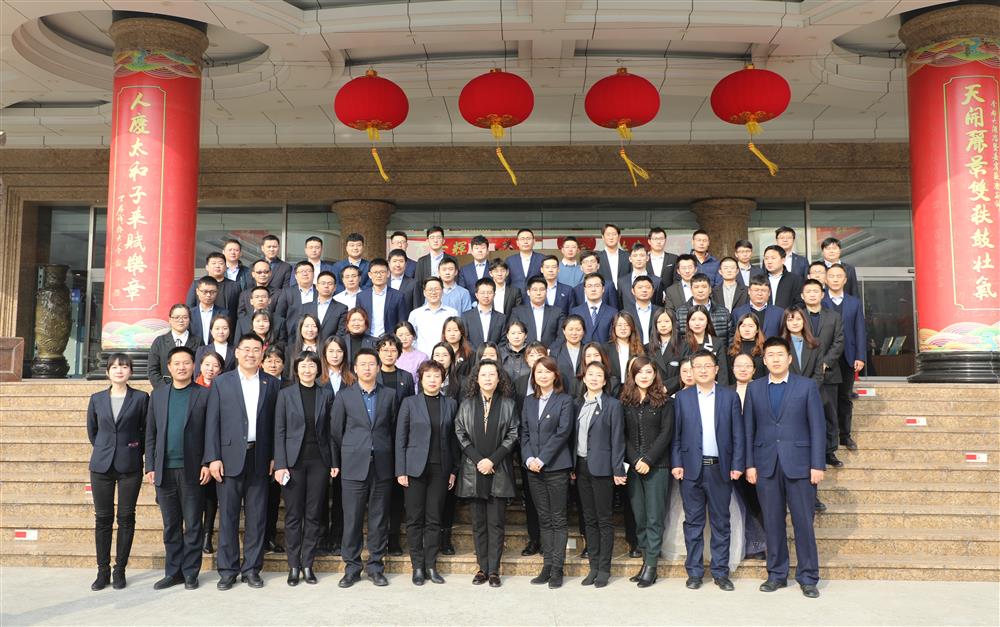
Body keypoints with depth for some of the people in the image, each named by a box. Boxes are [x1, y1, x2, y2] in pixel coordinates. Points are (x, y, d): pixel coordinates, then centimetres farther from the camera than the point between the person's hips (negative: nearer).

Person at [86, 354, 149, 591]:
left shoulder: (141, 398, -1)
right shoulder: (97, 399, 6)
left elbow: (146, 430, 4)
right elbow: (92, 431, 16)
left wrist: (135, 452, 4)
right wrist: (105, 450, 14)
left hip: (130, 466, -2)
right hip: (102, 465, 2)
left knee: (126, 518, 3)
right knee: (103, 518, 6)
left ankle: (120, 570, 12)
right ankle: (103, 571, 15)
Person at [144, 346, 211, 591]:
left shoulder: (204, 394, 0)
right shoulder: (158, 395, 10)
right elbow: (151, 433, 10)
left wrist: (207, 464, -9)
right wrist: (150, 466, 4)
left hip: (192, 470, -3)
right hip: (164, 470, 3)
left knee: (193, 525, 4)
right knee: (171, 525, 11)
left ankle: (190, 573, 14)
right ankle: (173, 572, 21)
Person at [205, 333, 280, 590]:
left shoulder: (271, 384, 8)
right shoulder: (221, 383, 4)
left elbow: (275, 423, 7)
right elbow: (212, 422, 1)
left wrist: (274, 457, 1)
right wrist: (213, 458, -6)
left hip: (259, 459, 1)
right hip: (230, 458, -1)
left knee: (256, 516, 5)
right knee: (228, 516, 3)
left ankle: (251, 568, 16)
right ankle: (228, 570, 13)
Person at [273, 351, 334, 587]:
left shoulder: (326, 395, 6)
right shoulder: (285, 394, 2)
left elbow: (329, 430, 6)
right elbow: (279, 431, 0)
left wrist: (333, 462, -1)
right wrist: (280, 465, -8)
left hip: (319, 461, 1)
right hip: (294, 460, -1)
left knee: (314, 514, 5)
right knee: (293, 515, 3)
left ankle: (307, 564, 14)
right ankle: (294, 566, 13)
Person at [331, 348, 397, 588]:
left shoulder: (389, 395, 7)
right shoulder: (344, 395, 4)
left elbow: (394, 430, 10)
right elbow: (335, 431, 7)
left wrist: (395, 464, 7)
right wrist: (335, 463, 6)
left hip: (382, 467, 1)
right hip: (353, 466, -1)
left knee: (379, 519, 6)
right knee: (352, 519, 2)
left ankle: (375, 566, 16)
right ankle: (352, 568, 13)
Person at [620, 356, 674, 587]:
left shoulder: (665, 402, 1)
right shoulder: (626, 402, 8)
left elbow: (666, 433, -5)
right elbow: (624, 435, 6)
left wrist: (648, 460, -12)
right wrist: (634, 460, -7)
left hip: (657, 466, -3)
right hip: (634, 467, 3)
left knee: (654, 517, -1)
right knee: (639, 517, 5)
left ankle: (651, 566, 3)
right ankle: (646, 560, 15)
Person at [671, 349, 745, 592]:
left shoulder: (730, 396, 5)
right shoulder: (682, 397, 6)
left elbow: (738, 434, 3)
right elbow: (676, 434, 5)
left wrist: (737, 465, -3)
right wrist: (676, 463, -4)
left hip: (720, 468, 0)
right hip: (691, 468, 0)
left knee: (720, 522, 7)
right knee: (693, 522, 5)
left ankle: (720, 572, 16)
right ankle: (694, 572, 14)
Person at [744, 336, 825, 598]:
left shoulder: (807, 387, 2)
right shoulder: (754, 388, 8)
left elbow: (817, 428, 0)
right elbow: (748, 428, 7)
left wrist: (817, 465, -6)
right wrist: (749, 464, 1)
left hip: (799, 465, -2)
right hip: (766, 465, 2)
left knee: (803, 522, 1)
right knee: (773, 523, 8)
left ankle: (808, 577, 14)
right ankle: (776, 574, 19)